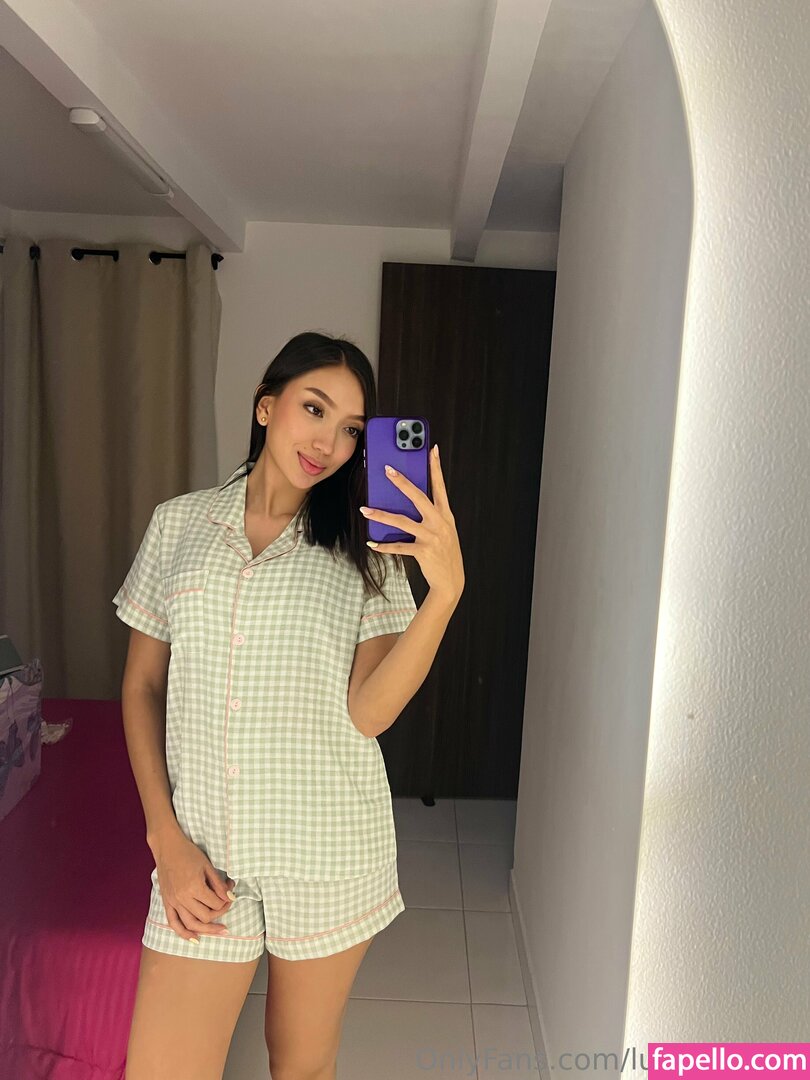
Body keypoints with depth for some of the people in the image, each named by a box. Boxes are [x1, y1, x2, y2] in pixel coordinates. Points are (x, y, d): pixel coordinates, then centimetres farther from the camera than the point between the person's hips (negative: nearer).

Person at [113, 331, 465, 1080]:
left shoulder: (364, 548, -2)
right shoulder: (179, 522, 2)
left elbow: (368, 712, -12)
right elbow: (142, 686, 5)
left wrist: (445, 588, -24)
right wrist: (167, 838, -4)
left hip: (330, 849, 0)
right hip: (202, 850, 1)